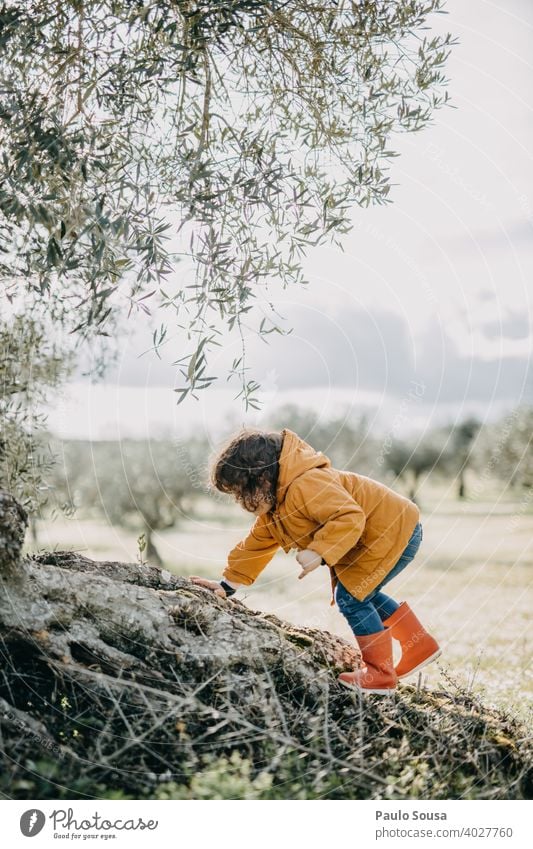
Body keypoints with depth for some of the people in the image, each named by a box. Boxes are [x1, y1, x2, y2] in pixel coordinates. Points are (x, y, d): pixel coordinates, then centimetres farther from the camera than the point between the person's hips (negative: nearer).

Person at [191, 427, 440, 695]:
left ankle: (380, 673, 3)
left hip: (396, 530, -11)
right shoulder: (275, 506, 6)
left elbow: (350, 517, -37)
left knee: (350, 597, -10)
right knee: (358, 593, 17)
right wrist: (228, 584, 13)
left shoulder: (306, 487, -30)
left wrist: (318, 553, -40)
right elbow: (256, 544, 14)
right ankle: (420, 645, 26)